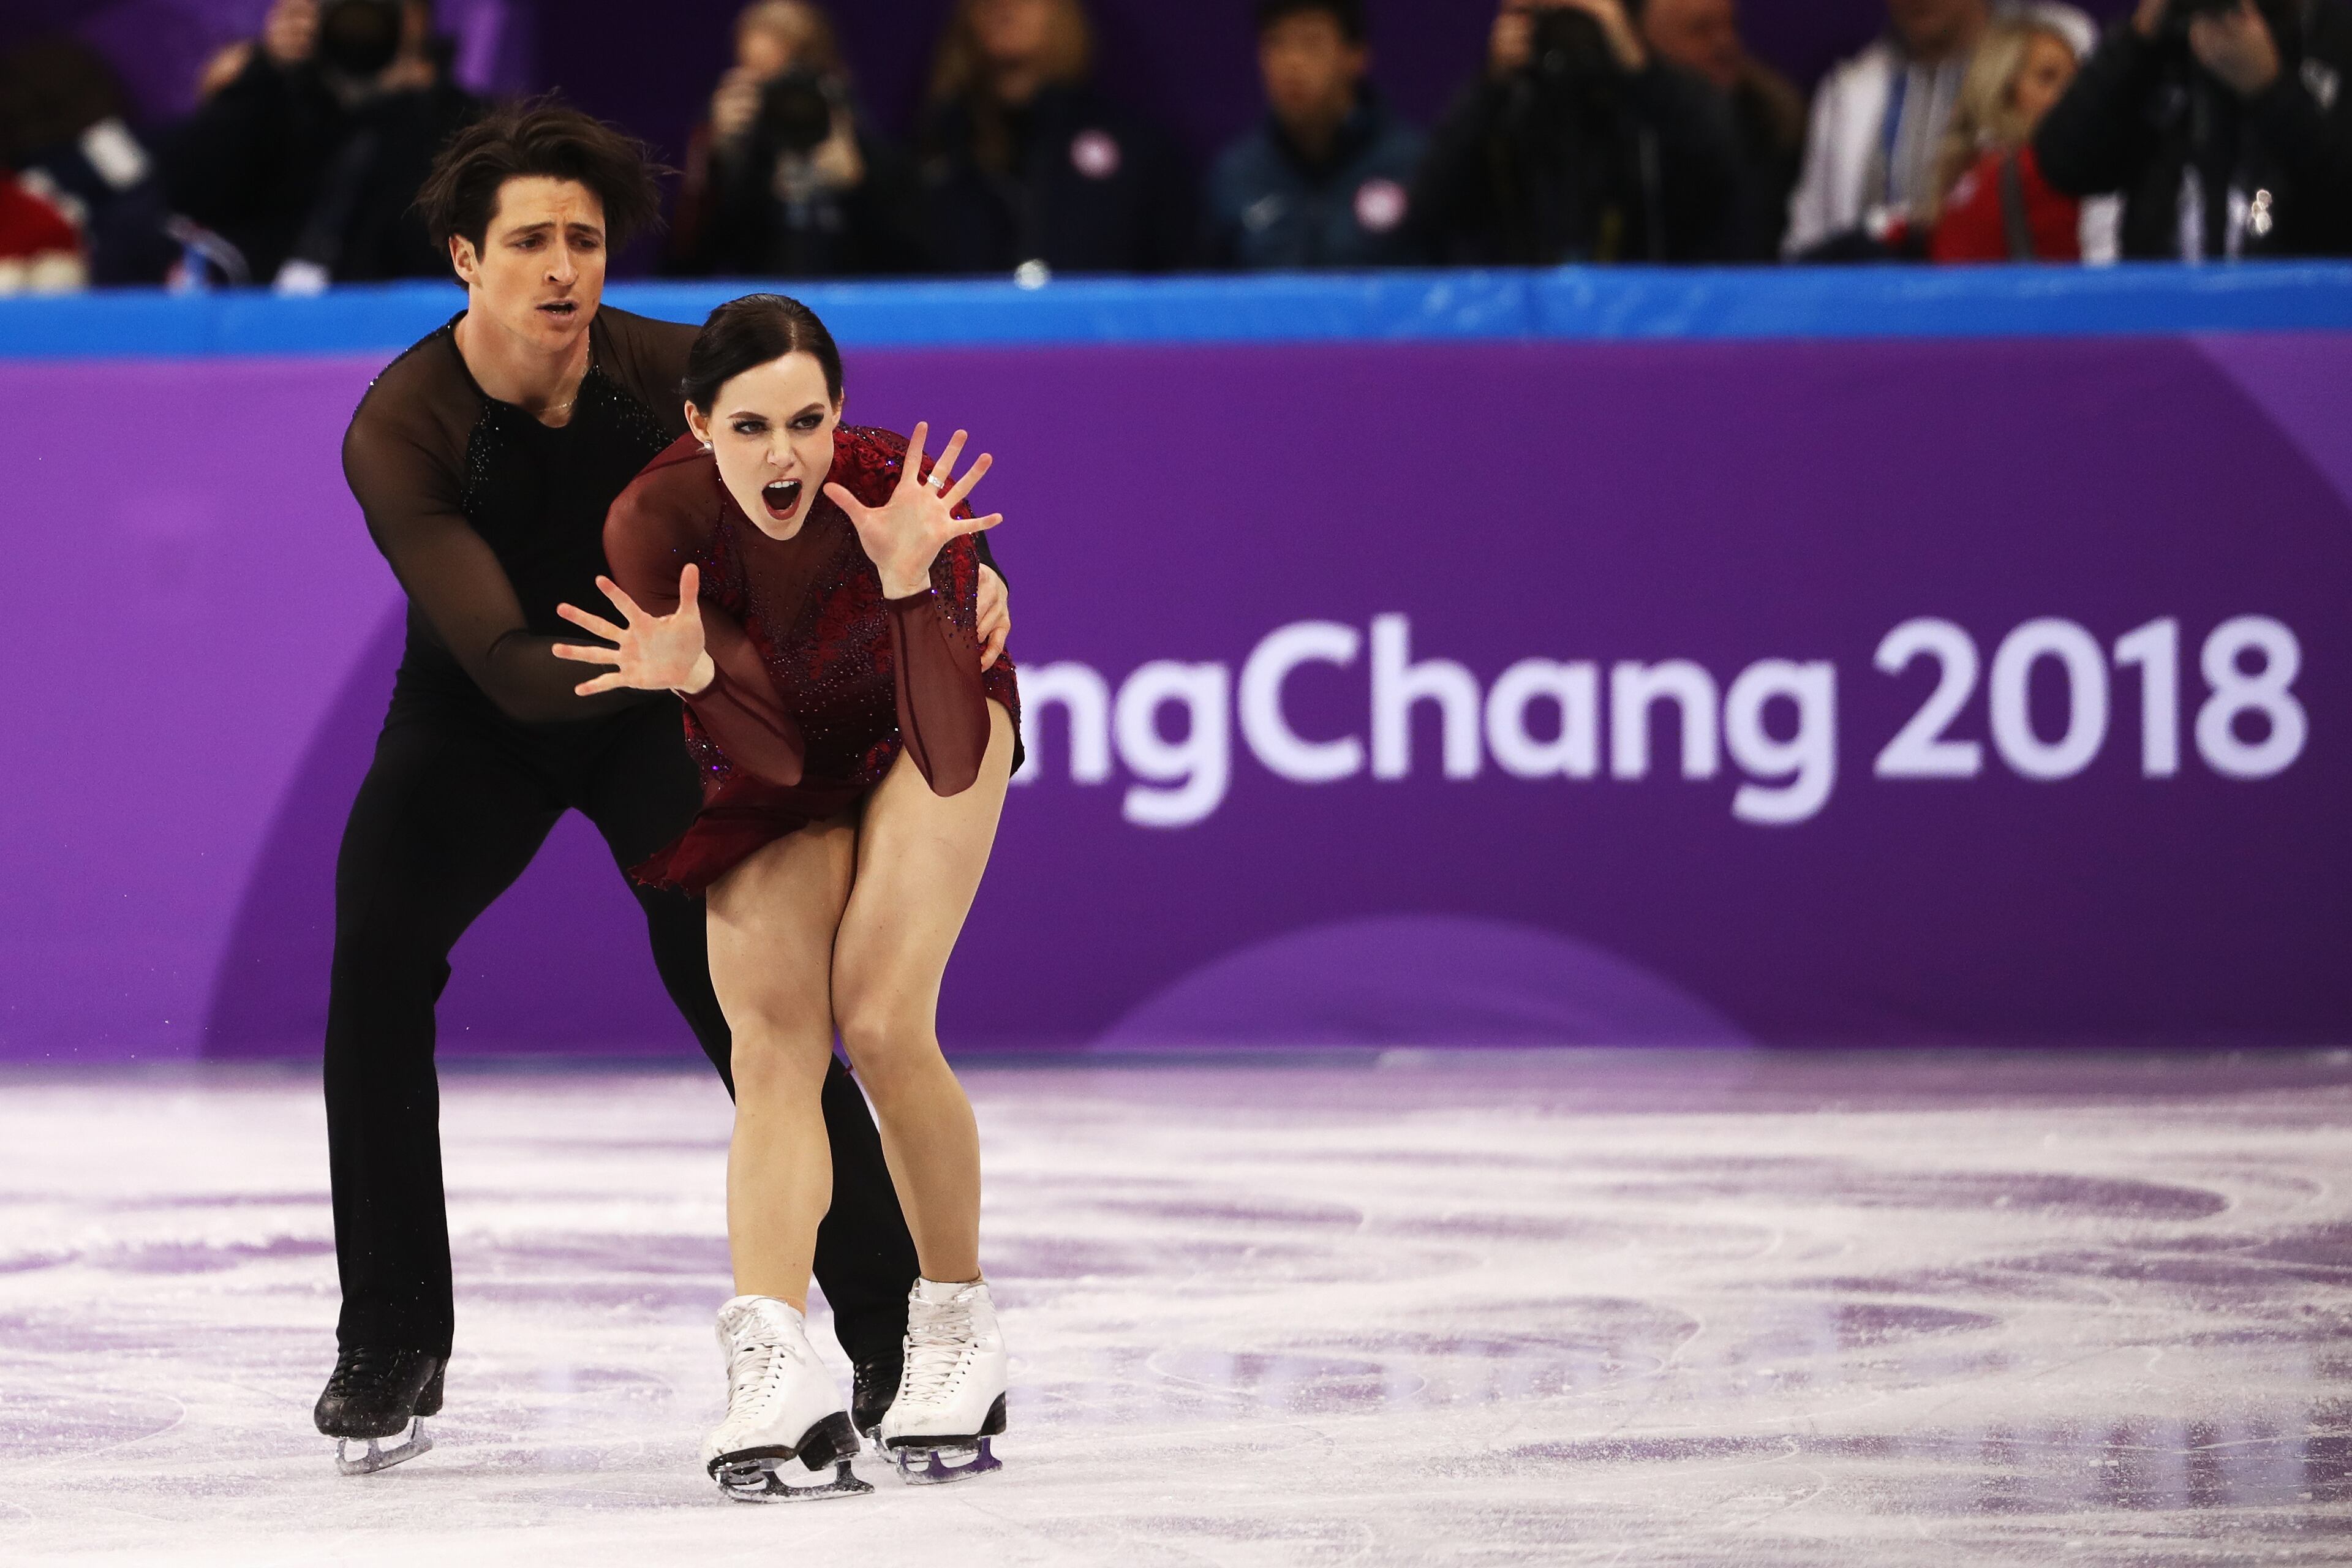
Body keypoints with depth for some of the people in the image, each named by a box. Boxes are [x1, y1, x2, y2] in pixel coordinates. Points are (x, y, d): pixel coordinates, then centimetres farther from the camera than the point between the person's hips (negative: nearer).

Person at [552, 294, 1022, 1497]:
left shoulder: (897, 490, -35)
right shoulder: (655, 522, -30)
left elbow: (947, 756, -41)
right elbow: (774, 755, -27)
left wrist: (908, 586, -53)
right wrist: (696, 672, -48)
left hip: (916, 724, -2)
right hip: (779, 765, 2)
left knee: (881, 1023, -17)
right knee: (773, 1042, -15)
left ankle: (958, 1330, 2)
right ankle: (774, 1372, -27)